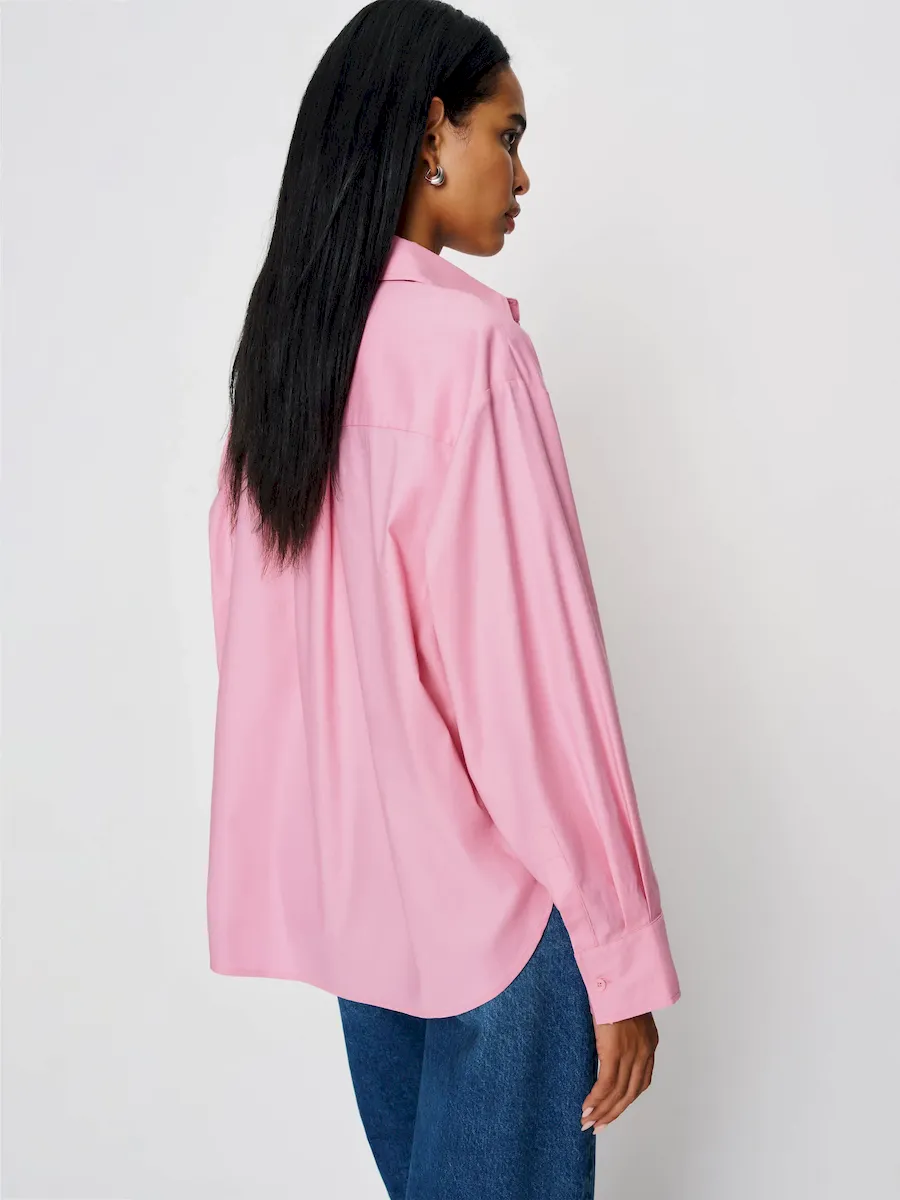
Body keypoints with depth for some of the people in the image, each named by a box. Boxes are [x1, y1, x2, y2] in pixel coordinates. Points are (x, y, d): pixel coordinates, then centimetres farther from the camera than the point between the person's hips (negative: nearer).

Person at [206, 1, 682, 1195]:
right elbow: (533, 664, -21)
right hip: (487, 884, -7)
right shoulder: (468, 340, -18)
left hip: (342, 872, 8)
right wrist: (624, 953, -13)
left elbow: (265, 635, 9)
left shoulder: (284, 337, 4)